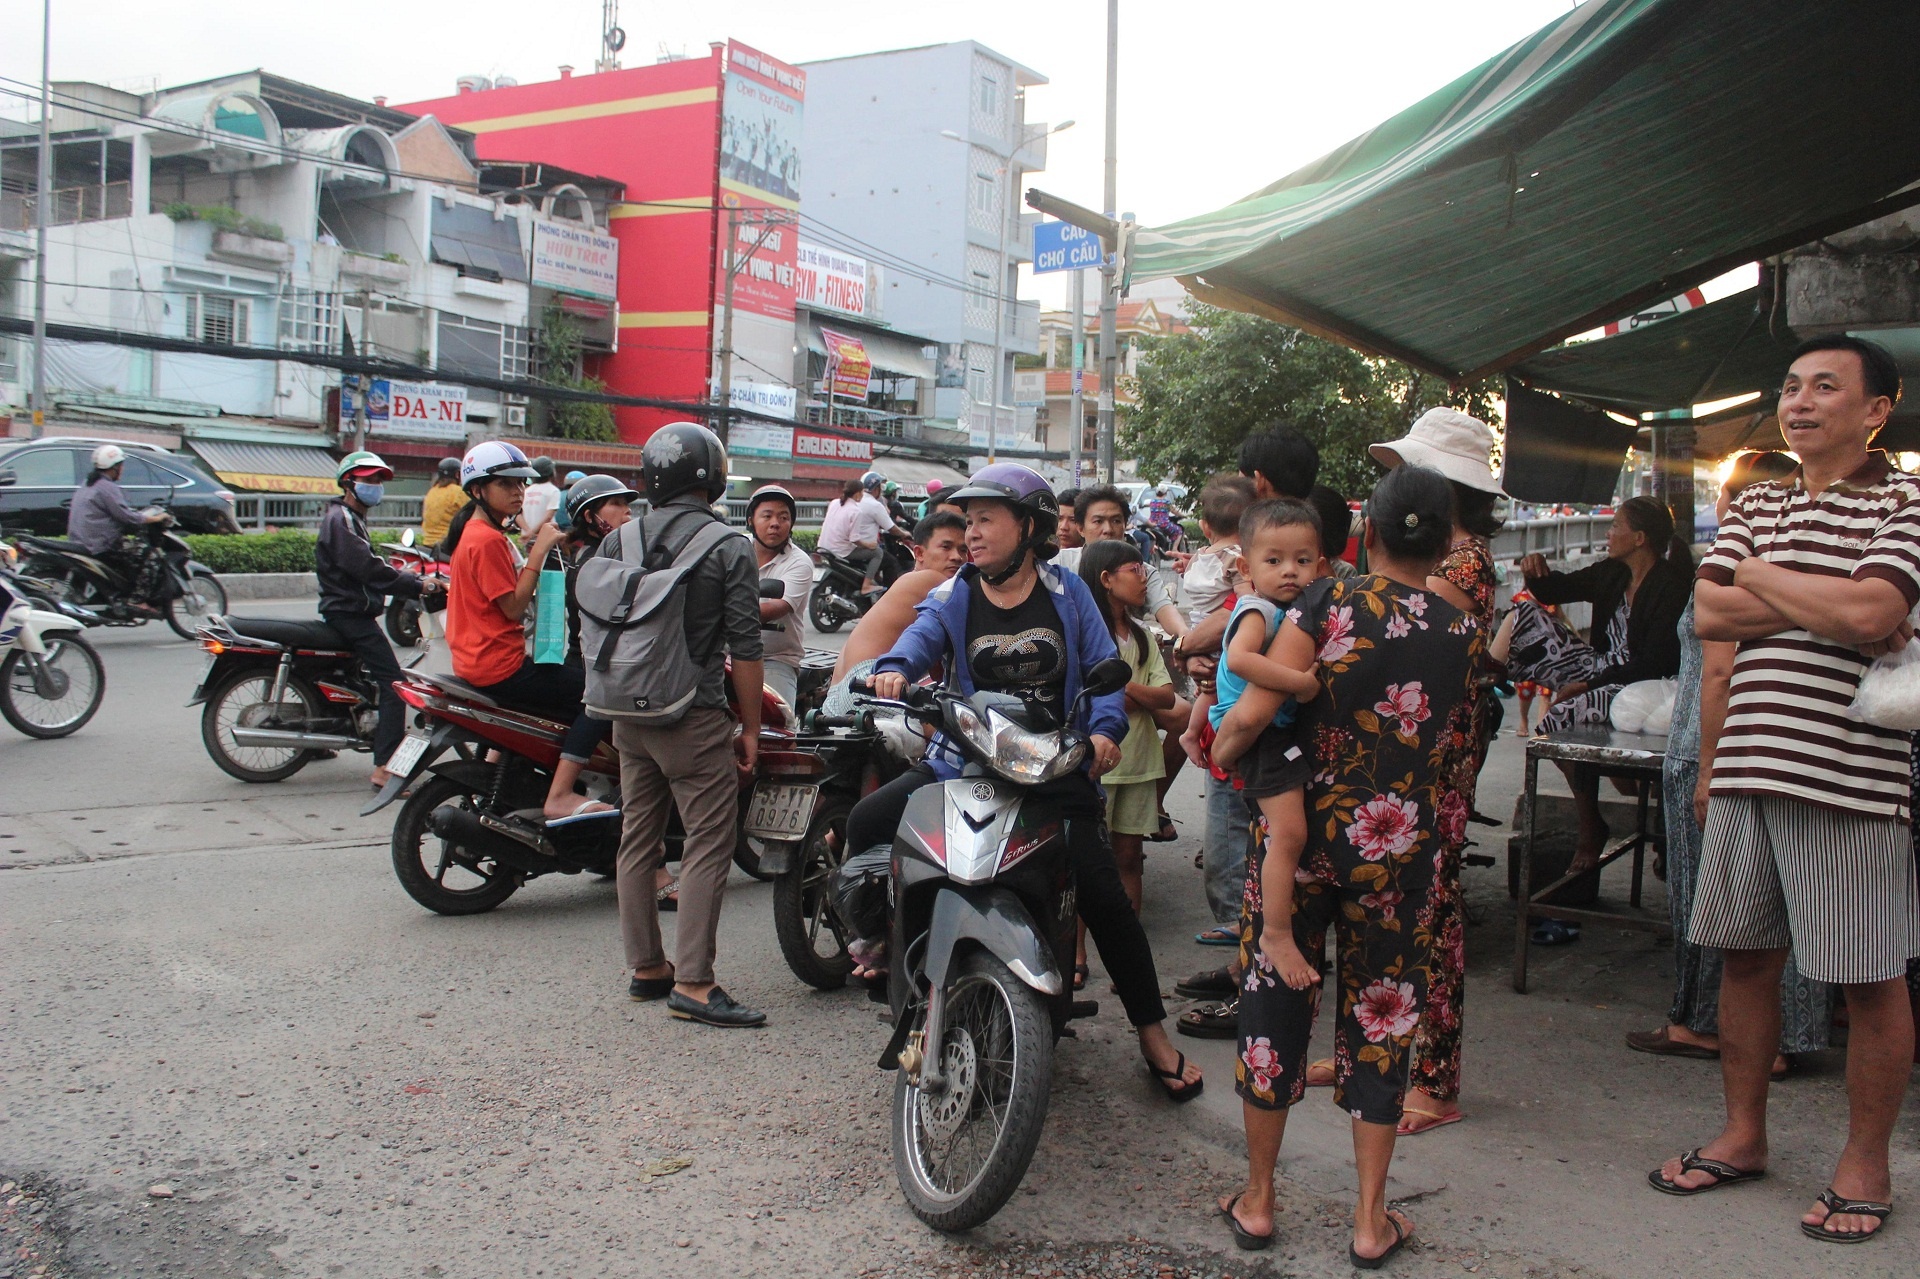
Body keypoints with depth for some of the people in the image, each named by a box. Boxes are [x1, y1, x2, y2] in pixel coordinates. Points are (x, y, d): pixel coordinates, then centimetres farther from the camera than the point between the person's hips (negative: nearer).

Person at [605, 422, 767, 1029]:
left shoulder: (617, 541, 6)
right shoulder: (729, 548, -9)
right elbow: (745, 648, -10)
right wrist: (751, 728, -2)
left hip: (628, 715, 6)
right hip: (694, 718, -6)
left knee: (639, 838, 13)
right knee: (708, 846, -2)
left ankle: (645, 967, 22)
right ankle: (692, 983, -4)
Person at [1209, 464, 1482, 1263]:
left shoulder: (1330, 603, -10)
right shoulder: (1463, 634, 0)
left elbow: (1253, 712, -15)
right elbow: (1445, 736, 9)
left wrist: (1220, 751, 4)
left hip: (1301, 825, -1)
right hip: (1402, 844, 2)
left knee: (1275, 999, 11)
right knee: (1380, 1015, 13)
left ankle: (1257, 1199, 23)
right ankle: (1370, 1221, 20)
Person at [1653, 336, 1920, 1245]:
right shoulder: (1754, 505, 15)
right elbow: (1708, 613, 3)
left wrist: (1763, 578, -4)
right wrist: (1823, 606, -8)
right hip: (1749, 763, 6)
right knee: (1744, 958, 12)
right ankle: (1743, 1136, 27)